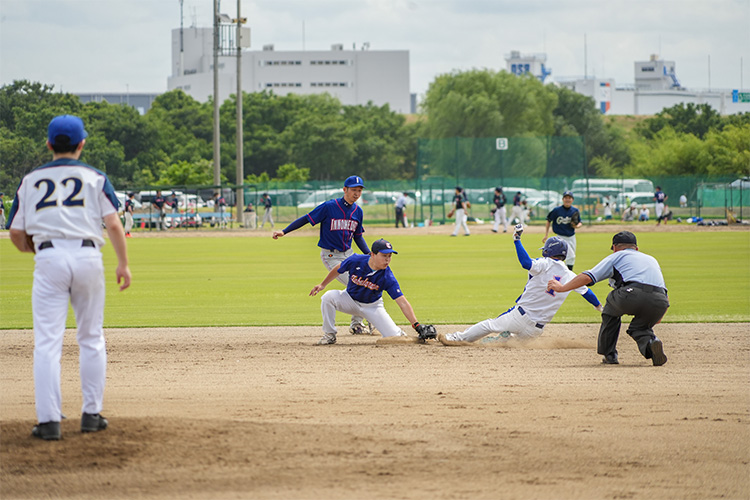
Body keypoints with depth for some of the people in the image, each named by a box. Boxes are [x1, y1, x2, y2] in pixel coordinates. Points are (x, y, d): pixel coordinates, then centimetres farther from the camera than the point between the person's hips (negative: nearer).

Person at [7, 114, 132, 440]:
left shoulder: (31, 180, 13)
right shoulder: (94, 177, 9)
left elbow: (16, 233, 12)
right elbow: (113, 223, -2)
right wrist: (123, 263, -1)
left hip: (49, 258, 0)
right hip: (88, 256, 0)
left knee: (47, 341, -3)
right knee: (91, 339, 13)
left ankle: (49, 420, -11)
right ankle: (91, 414, 14)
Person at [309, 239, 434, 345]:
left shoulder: (388, 277, -28)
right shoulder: (355, 261, -25)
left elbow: (403, 302, -31)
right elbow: (338, 270, -2)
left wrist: (416, 325, -40)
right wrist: (322, 285, 5)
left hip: (372, 307, -1)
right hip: (350, 300, 1)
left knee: (394, 336, -18)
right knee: (328, 297, -29)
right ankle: (329, 334, -9)